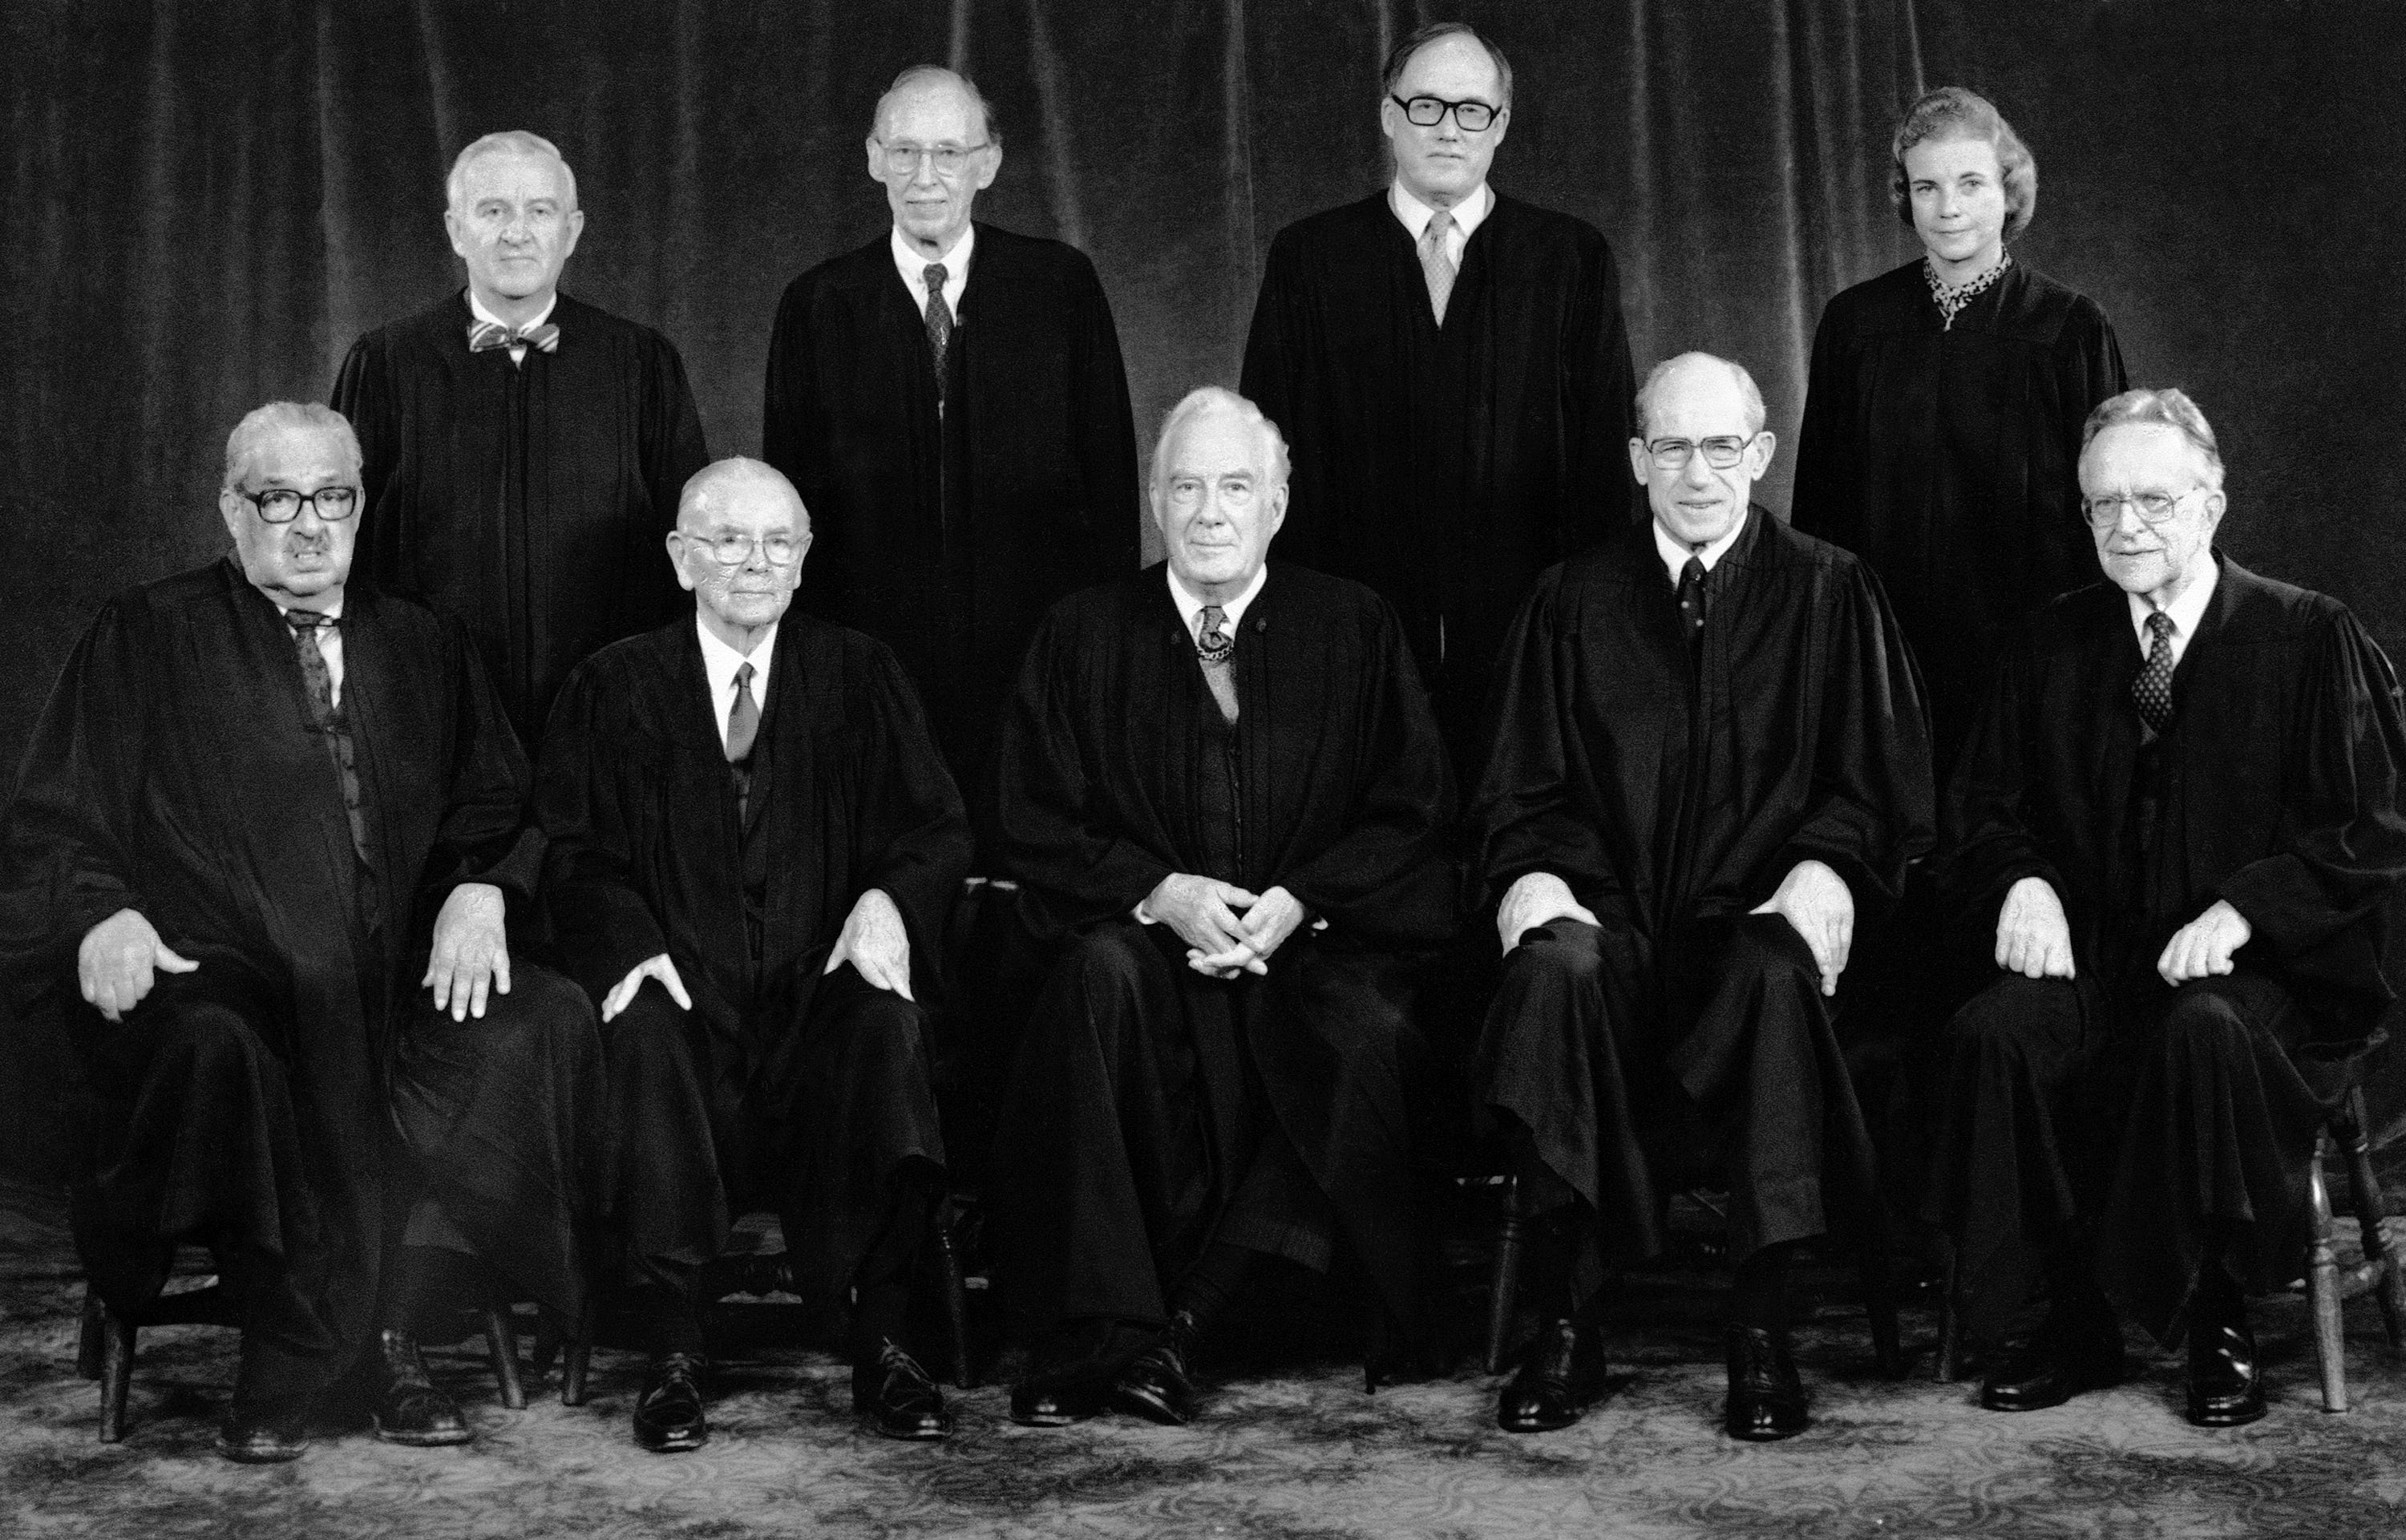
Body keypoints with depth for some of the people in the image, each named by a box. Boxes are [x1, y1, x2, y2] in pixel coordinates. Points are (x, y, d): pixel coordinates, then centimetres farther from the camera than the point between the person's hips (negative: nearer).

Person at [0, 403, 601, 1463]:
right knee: (212, 1049, -38)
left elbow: (494, 812, 15)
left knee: (546, 1023, -26)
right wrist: (102, 914, -15)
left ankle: (390, 1329, -21)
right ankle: (295, 1350, -21)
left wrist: (480, 890, -8)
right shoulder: (143, 642, 11)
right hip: (208, 972, -3)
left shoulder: (424, 651, 20)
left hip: (399, 984, 3)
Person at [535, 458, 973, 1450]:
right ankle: (673, 1356, -27)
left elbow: (935, 830, 8)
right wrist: (629, 940, -18)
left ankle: (881, 1349, -26)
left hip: (822, 987, 1)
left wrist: (888, 899, -15)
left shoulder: (859, 678, 14)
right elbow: (575, 852, 4)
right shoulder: (612, 689, 11)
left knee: (886, 1025, -32)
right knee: (643, 1035, -34)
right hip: (685, 988, 0)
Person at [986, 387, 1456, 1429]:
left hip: (1318, 941, 0)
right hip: (1150, 933, 0)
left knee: (1367, 1031, -33)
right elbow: (1037, 833, 6)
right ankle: (1098, 1331, -34)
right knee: (1101, 973, -35)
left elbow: (1415, 816, 6)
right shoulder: (1082, 637, 10)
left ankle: (1180, 1319, -28)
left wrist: (1302, 899, -11)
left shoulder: (1355, 630, 11)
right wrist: (1158, 893, -12)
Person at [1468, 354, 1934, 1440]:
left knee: (1779, 973, -37)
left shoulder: (1828, 593, 12)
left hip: (1757, 914, -1)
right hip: (1615, 911, 1)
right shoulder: (1574, 602, 16)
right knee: (1556, 967, -34)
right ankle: (1567, 1327, -28)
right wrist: (1535, 870, -9)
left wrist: (1824, 867, -13)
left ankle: (1761, 1330, -29)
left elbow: (1879, 785, 7)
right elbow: (1523, 789, 13)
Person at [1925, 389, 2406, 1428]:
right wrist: (2021, 882, -8)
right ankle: (2074, 1325, -13)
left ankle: (2217, 1329, -15)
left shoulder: (2310, 639, 0)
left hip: (2269, 973, -3)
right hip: (2097, 965, 3)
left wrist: (2241, 911, -18)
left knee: (2202, 1034, -37)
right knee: (1993, 1032, -28)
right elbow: (1982, 807, 15)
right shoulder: (2053, 645, 11)